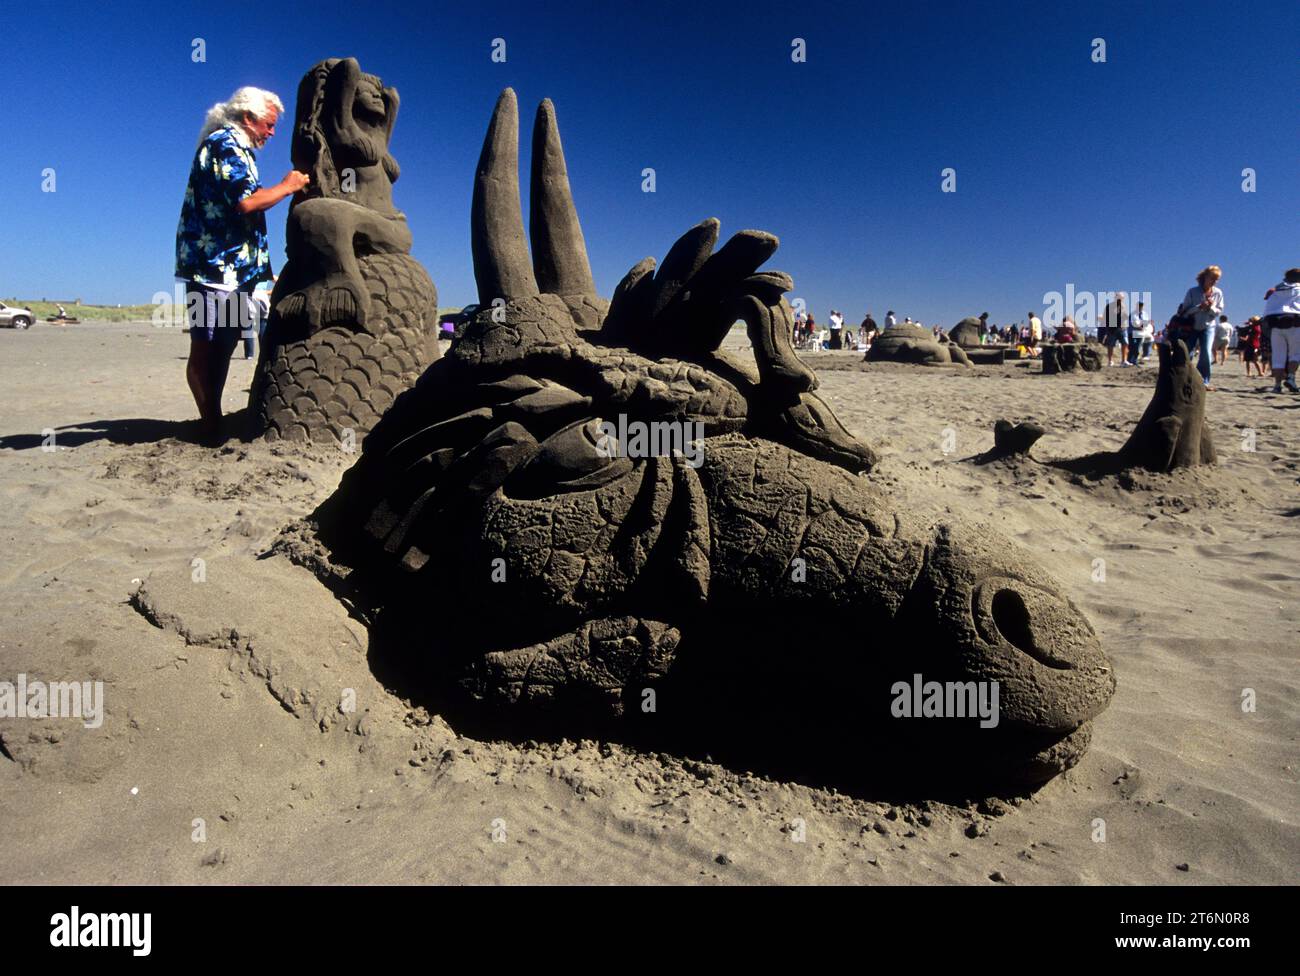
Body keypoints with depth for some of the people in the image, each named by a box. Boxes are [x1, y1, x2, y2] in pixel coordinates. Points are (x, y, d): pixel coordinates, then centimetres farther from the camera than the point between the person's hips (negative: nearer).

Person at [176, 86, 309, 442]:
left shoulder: (232, 146, 23)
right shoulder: (227, 145, -9)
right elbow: (246, 201, -22)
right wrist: (286, 186, -9)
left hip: (230, 268, 10)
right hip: (215, 264, -10)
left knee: (221, 345, 11)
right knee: (206, 346, -7)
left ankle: (212, 421, 16)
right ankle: (211, 425, -5)